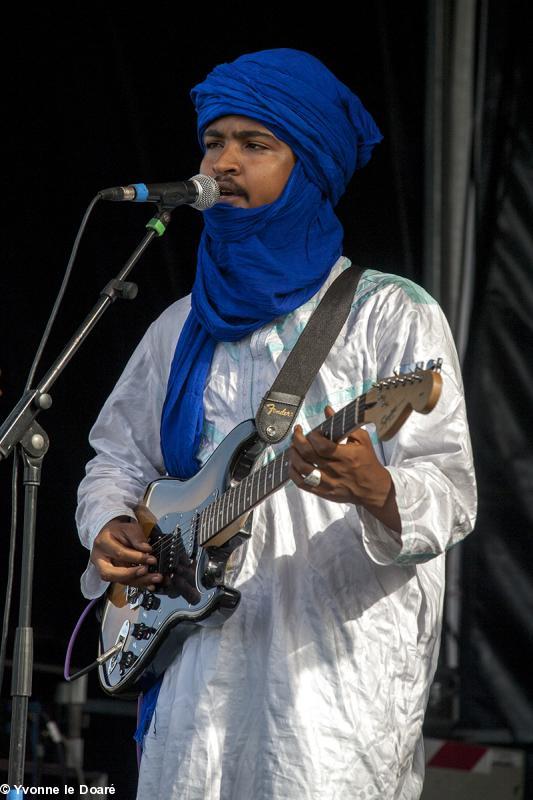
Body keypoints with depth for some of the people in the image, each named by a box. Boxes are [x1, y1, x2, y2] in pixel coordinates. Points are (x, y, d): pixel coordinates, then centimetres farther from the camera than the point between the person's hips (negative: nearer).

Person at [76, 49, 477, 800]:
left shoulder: (391, 316, -4)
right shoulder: (182, 328, 14)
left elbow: (451, 493, -11)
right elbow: (118, 457, 24)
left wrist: (378, 491, -32)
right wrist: (110, 527, 2)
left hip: (345, 662, -5)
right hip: (201, 660, 5)